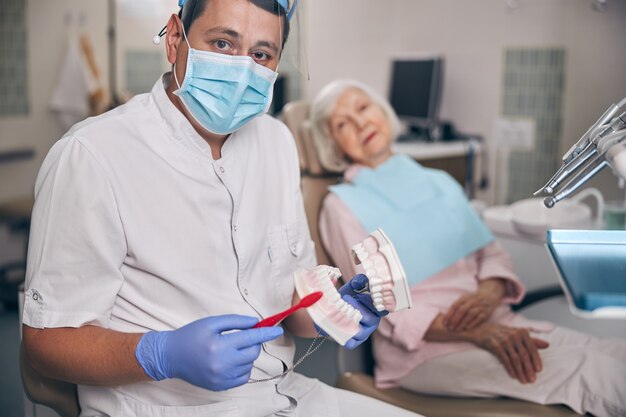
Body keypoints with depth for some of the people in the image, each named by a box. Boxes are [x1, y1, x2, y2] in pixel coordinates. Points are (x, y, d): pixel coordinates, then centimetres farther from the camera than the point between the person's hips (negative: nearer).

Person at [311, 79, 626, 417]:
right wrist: (479, 334, -20)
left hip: (497, 323, 6)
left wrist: (489, 293, -11)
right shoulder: (342, 205, 1)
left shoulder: (440, 182, 18)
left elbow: (492, 255, 15)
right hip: (425, 348, -5)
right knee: (593, 372, -26)